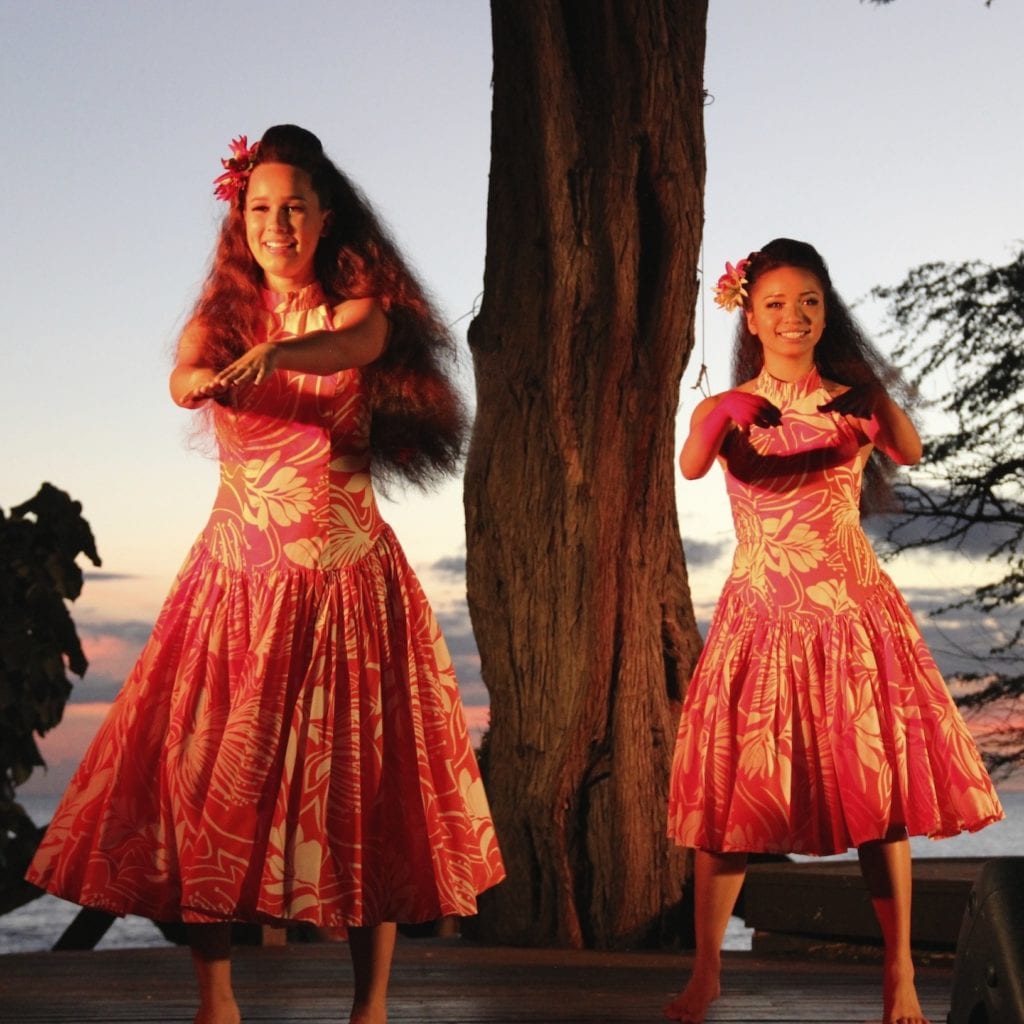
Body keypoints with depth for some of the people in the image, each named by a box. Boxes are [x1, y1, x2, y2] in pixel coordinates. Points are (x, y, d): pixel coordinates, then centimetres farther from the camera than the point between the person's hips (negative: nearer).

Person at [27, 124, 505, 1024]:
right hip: (239, 572, 2)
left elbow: (359, 340, -23)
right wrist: (204, 379, -40)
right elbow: (183, 376, -15)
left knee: (362, 781, -2)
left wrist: (271, 356, -45)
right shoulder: (222, 316, 8)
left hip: (350, 576, -2)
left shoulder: (358, 302, 2)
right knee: (206, 774, -3)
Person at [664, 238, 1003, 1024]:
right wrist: (723, 422, -44)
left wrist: (876, 406, -27)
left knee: (878, 786, 1)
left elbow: (911, 454, -8)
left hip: (852, 610, 0)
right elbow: (692, 466, -22)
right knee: (733, 786, 0)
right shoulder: (729, 408, -1)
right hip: (761, 615, 0)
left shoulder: (855, 398, 4)